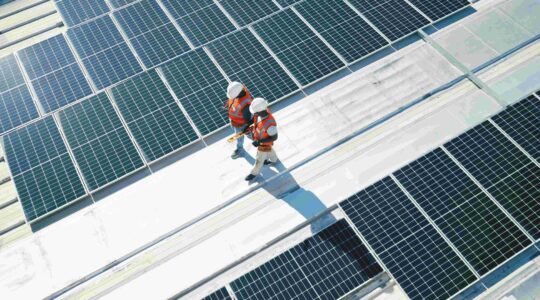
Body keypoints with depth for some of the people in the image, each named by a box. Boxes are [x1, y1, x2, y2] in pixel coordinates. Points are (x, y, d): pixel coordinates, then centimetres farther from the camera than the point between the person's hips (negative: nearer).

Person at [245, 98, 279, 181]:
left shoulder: (270, 124, -48)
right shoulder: (263, 109, -28)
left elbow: (274, 137, -30)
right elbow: (255, 118, -3)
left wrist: (259, 142, -31)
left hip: (265, 142, -6)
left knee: (260, 159, 22)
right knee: (269, 150, 36)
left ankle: (255, 173, 50)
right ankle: (274, 159, 66)